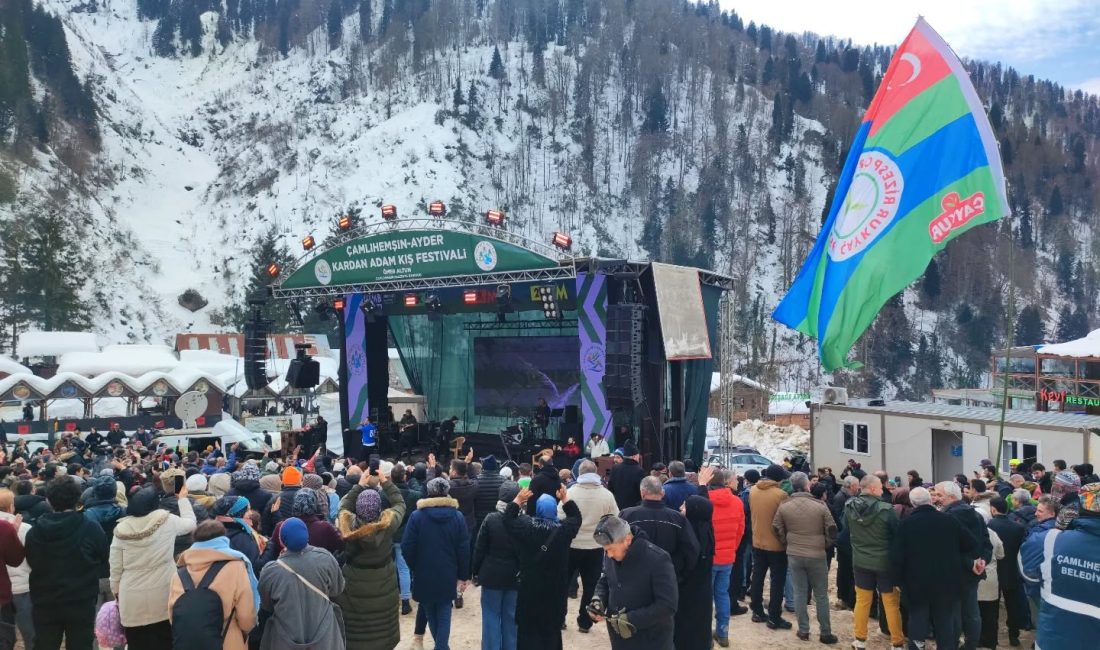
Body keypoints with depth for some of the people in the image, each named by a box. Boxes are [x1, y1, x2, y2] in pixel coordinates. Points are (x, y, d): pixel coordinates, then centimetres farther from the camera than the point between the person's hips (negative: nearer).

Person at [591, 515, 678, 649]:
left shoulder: (658, 560, -22)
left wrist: (632, 619, -25)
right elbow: (604, 581, 16)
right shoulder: (611, 555, -2)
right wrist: (598, 600, -6)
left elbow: (668, 605, -23)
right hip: (619, 639, 6)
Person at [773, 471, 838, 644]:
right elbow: (831, 530, -6)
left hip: (794, 555, 2)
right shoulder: (820, 505, -11)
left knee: (799, 593, 10)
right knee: (821, 595, 9)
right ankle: (825, 633, 16)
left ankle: (803, 631, 16)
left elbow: (777, 529, 2)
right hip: (817, 555, -2)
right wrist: (825, 545, 12)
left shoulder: (784, 506, -6)